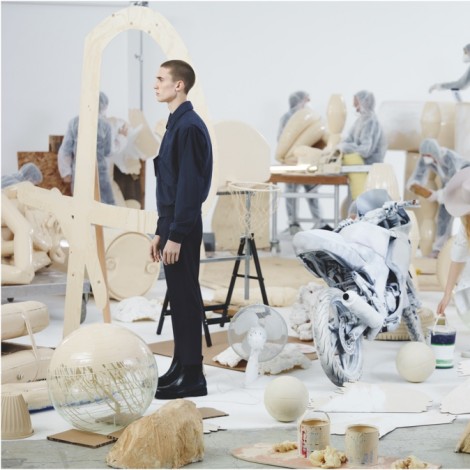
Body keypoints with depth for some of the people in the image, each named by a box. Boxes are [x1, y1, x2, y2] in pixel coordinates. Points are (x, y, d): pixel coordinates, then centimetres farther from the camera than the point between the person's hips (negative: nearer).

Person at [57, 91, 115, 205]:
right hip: (98, 172, -3)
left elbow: (65, 150, 3)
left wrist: (66, 172, 10)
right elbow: (106, 152, 7)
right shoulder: (105, 125, -5)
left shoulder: (74, 122, 2)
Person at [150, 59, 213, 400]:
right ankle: (181, 368, 21)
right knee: (178, 297, 13)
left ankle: (192, 376, 0)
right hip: (172, 223, 10)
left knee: (186, 298, -5)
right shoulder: (176, 124, 15)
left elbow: (189, 185, -19)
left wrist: (175, 235, -20)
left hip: (183, 226, -10)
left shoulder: (190, 127, -15)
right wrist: (160, 231, 18)